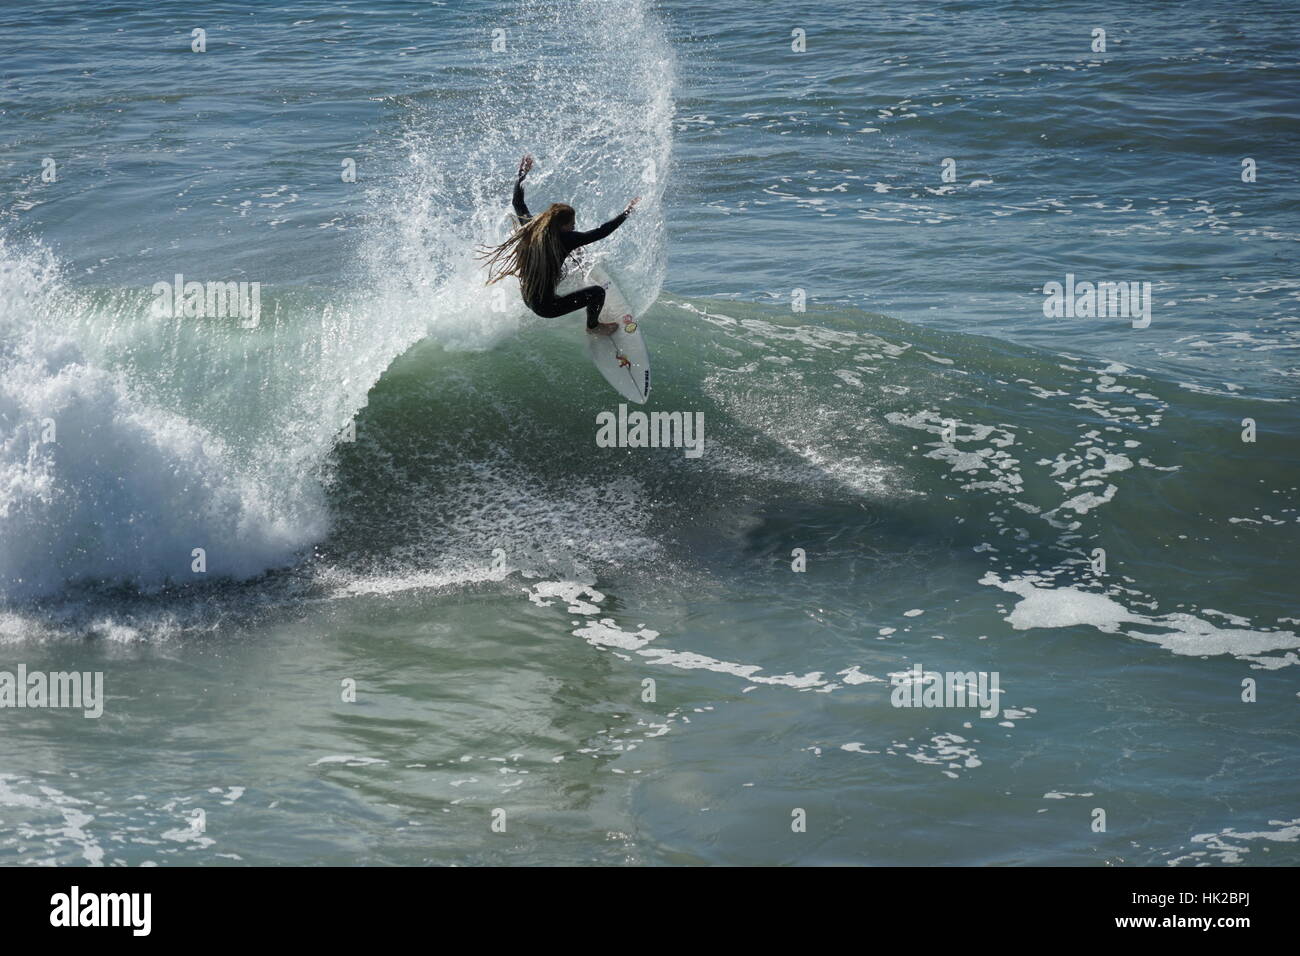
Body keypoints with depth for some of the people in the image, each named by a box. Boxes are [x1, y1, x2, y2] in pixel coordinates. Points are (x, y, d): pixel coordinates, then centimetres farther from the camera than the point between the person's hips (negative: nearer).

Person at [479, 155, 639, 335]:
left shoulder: (530, 229, -7)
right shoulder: (565, 239, -23)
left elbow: (518, 203, 11)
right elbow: (602, 232, -19)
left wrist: (522, 173, 23)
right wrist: (627, 212, -8)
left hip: (527, 300, 8)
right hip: (546, 307, -8)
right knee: (597, 292, 0)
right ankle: (593, 326, 25)